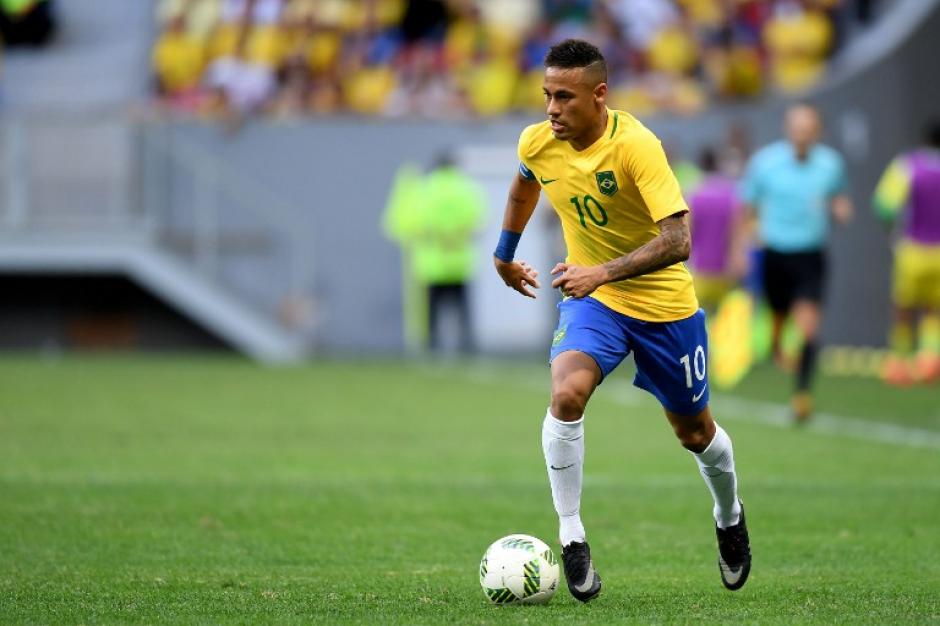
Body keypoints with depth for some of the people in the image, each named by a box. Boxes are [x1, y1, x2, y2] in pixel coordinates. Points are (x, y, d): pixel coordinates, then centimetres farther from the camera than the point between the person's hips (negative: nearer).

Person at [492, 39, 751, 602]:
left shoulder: (636, 145, -28)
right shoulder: (538, 143, -11)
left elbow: (677, 240, -35)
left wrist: (602, 272, -43)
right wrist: (505, 252, 25)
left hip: (664, 303, -3)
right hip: (590, 299, 3)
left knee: (694, 431, 14)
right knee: (567, 393, -28)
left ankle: (730, 517, 46)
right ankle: (572, 537, -17)